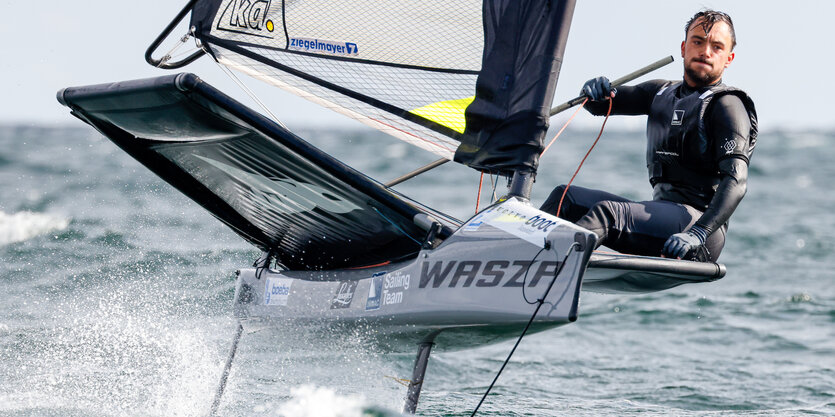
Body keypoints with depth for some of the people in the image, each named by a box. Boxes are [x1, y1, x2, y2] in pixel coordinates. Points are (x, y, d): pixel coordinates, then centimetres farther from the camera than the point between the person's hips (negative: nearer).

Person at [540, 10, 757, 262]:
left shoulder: (727, 105, -3)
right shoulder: (662, 93, 21)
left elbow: (737, 181, -16)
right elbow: (599, 105, 24)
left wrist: (697, 234, -31)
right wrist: (596, 91, -3)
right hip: (661, 211, 8)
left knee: (607, 213, -29)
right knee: (566, 197, 0)